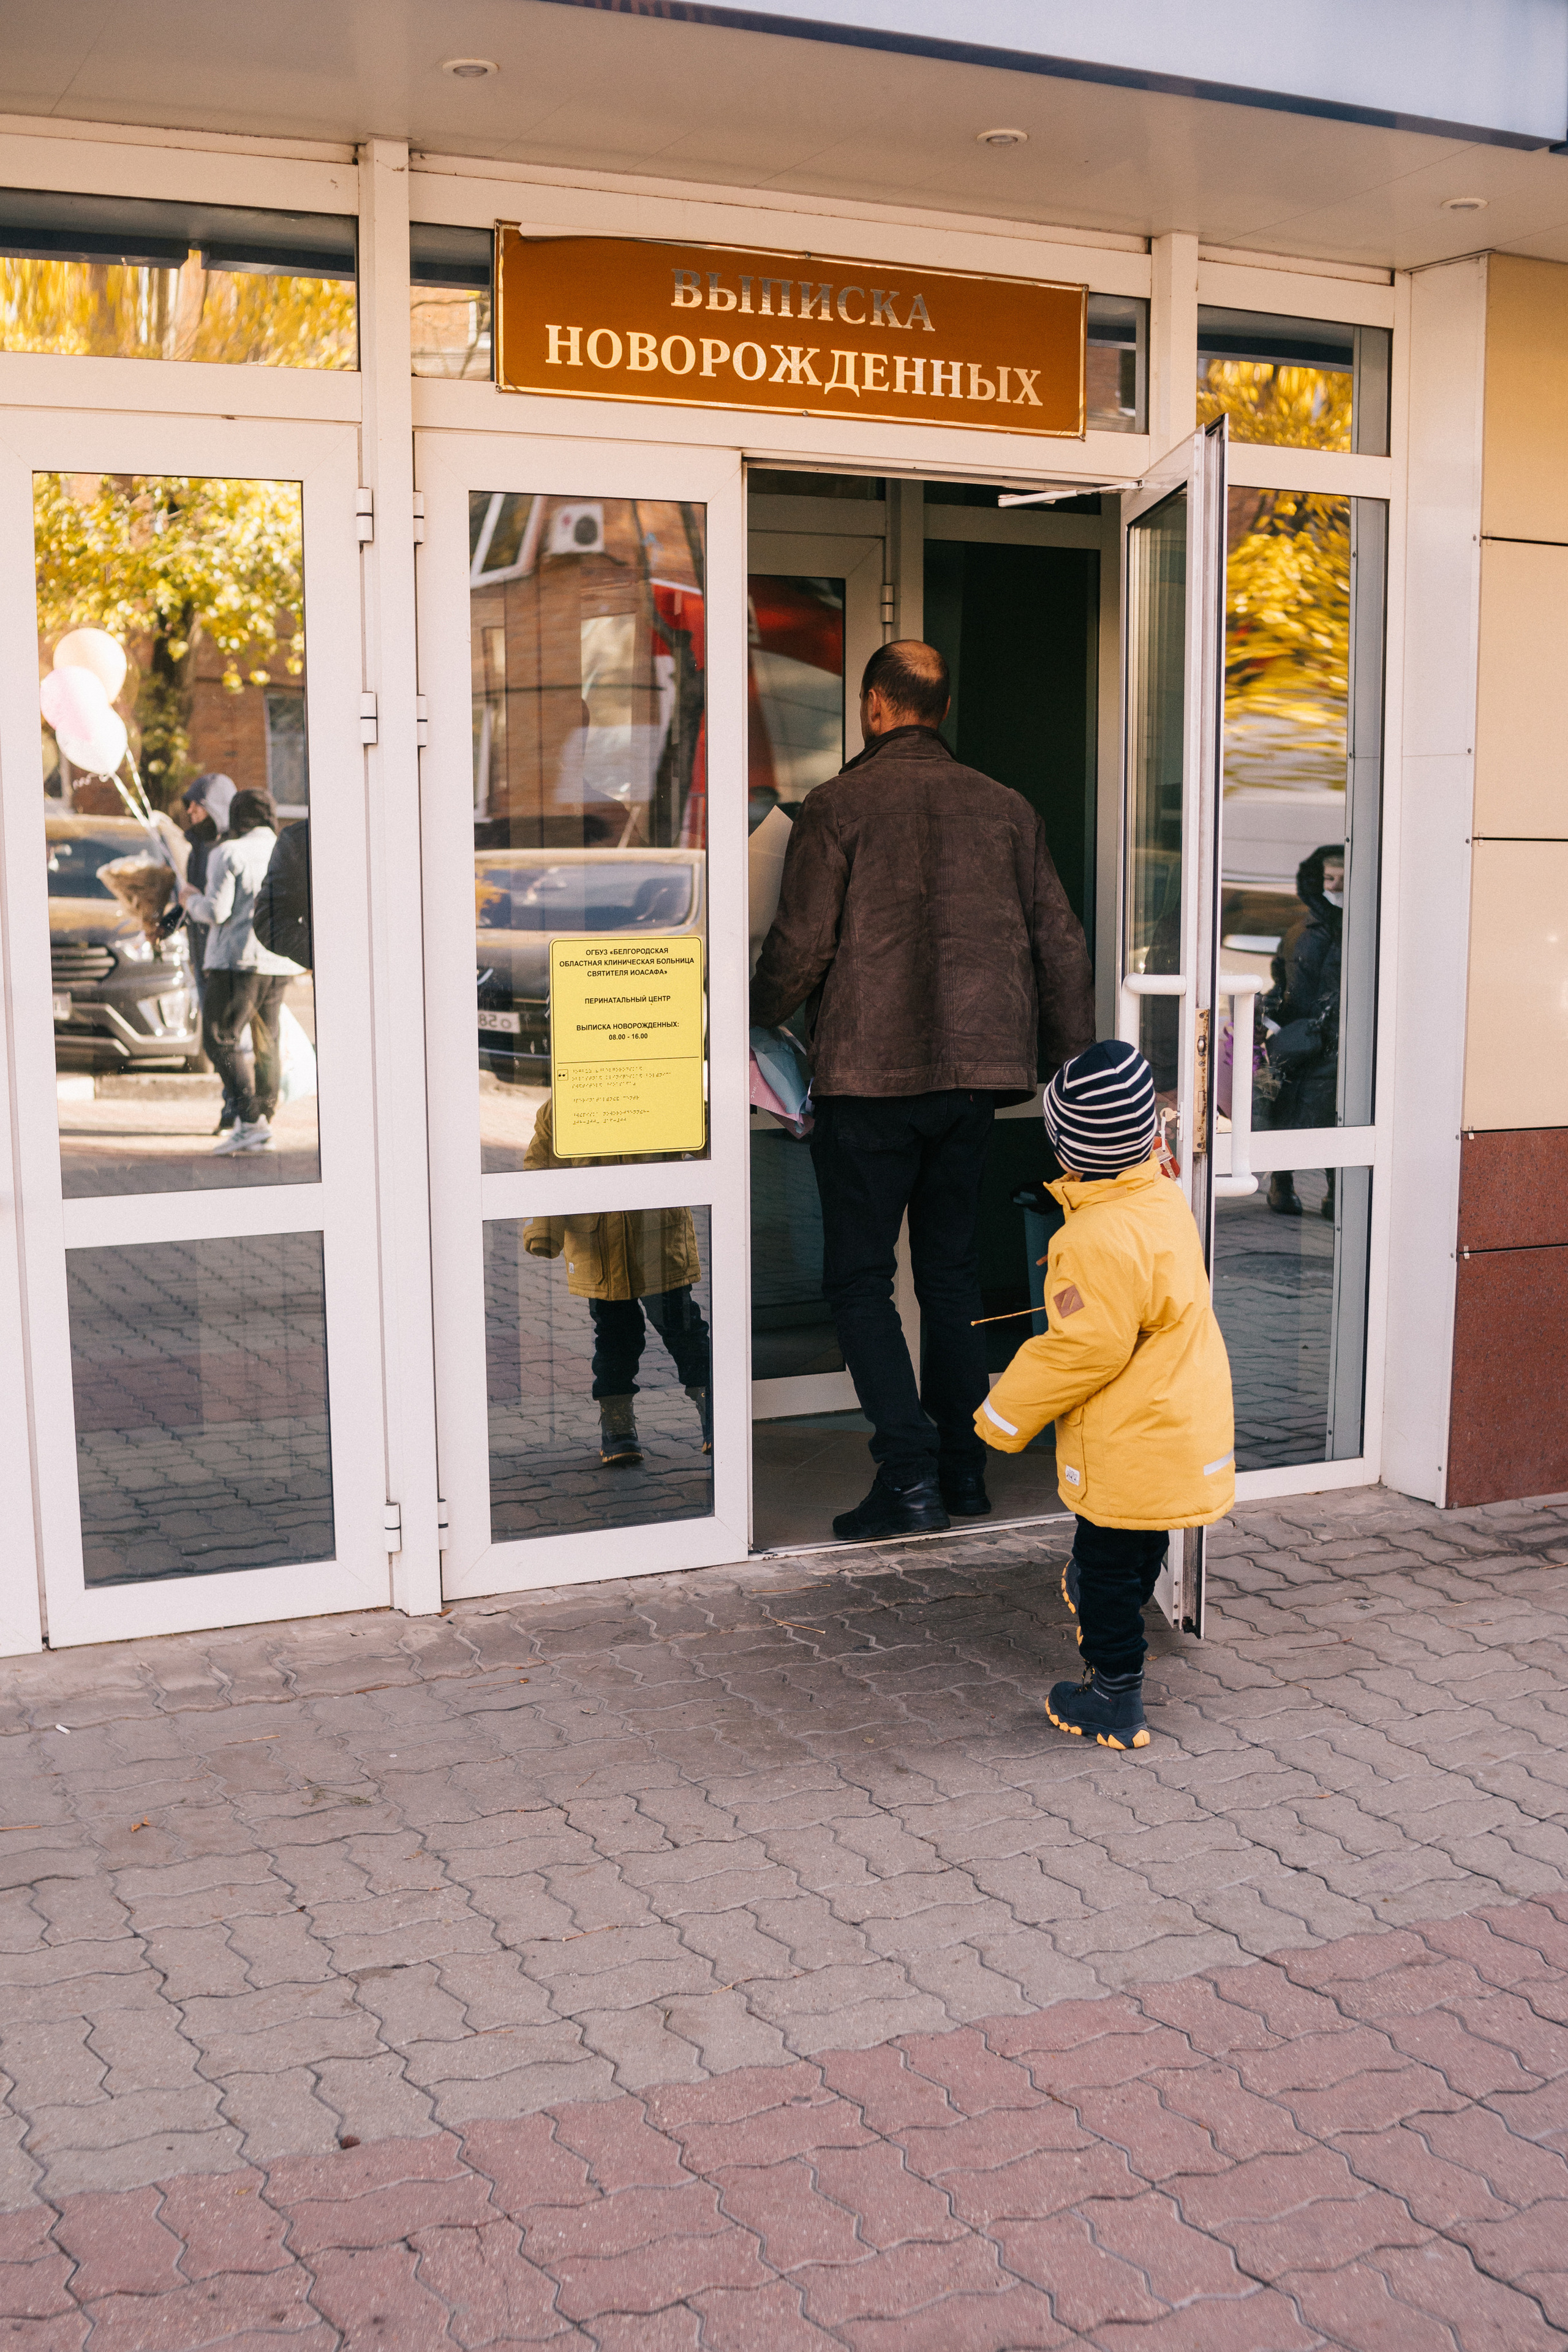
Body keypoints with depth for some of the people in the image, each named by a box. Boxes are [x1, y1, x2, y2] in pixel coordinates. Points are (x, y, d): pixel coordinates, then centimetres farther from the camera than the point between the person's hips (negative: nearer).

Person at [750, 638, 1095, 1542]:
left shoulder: (840, 805, -5)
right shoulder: (1006, 808, 8)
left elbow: (802, 947, -7)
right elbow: (1062, 945, 8)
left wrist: (761, 1016, 12)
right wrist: (1071, 1060, 18)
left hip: (872, 1071, -5)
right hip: (978, 1070, 5)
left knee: (861, 1278, 3)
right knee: (952, 1273, 15)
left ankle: (910, 1476, -5)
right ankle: (964, 1469, 18)